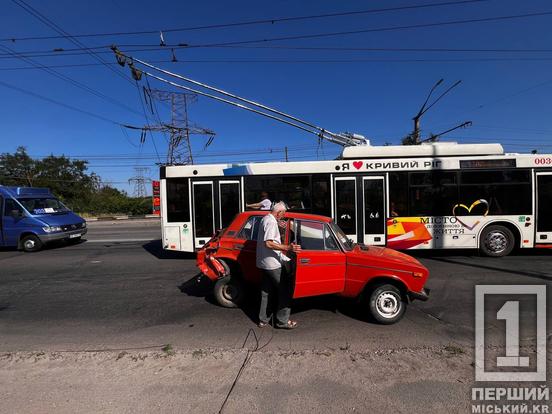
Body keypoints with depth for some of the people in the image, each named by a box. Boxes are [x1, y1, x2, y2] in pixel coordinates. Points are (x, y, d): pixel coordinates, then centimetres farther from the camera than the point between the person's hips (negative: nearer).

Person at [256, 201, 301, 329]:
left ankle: (263, 320, 25)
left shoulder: (265, 219, 13)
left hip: (263, 263, 10)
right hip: (272, 264, -10)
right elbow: (268, 243, -27)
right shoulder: (271, 222, -18)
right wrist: (287, 248, -32)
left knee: (266, 292, 17)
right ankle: (282, 321, 10)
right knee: (285, 291, 2)